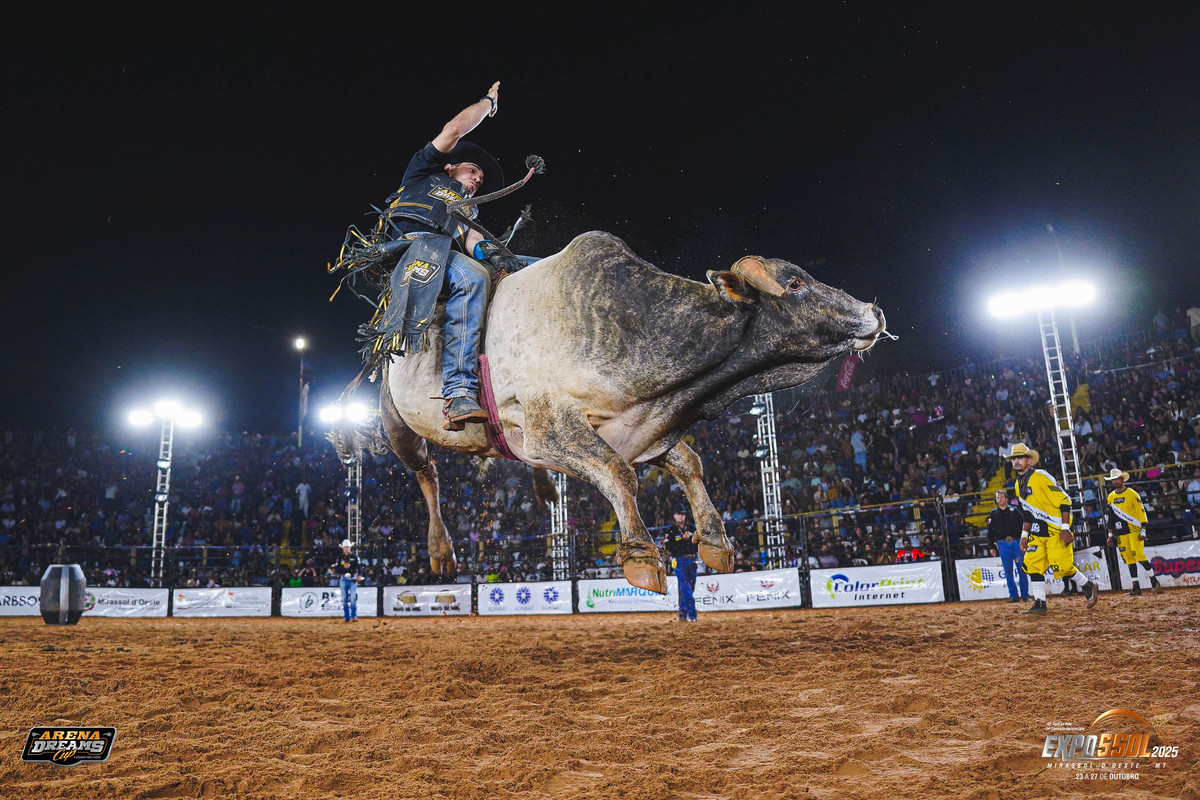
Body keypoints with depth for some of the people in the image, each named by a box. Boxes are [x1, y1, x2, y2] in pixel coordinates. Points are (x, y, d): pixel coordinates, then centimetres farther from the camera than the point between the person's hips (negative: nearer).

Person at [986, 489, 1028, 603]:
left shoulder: (1014, 510, 8)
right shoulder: (993, 513, 11)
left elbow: (1023, 526, 5)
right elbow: (990, 531, 11)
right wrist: (992, 547, 6)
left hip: (1016, 542, -1)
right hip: (1002, 544, 1)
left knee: (1021, 569, -3)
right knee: (1008, 571, 1)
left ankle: (1025, 595, 4)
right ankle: (1013, 595, 5)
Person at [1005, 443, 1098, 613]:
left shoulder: (1041, 477, -15)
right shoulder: (1019, 485, 11)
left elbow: (1064, 501, -16)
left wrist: (1065, 528, -21)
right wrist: (1024, 535, 13)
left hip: (1057, 529, -7)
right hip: (1038, 532, 8)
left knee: (1061, 566, -10)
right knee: (1032, 564, -3)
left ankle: (1089, 586, 16)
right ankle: (1040, 604, 3)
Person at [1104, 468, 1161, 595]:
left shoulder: (1132, 493, -2)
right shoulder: (1111, 497, 12)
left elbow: (1141, 511, -5)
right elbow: (1110, 518, 16)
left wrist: (1143, 530, -11)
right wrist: (1111, 535, 13)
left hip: (1134, 529, -5)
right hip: (1120, 533, 5)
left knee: (1139, 556, -14)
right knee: (1128, 559, 3)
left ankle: (1154, 581, 3)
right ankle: (1136, 587, 7)